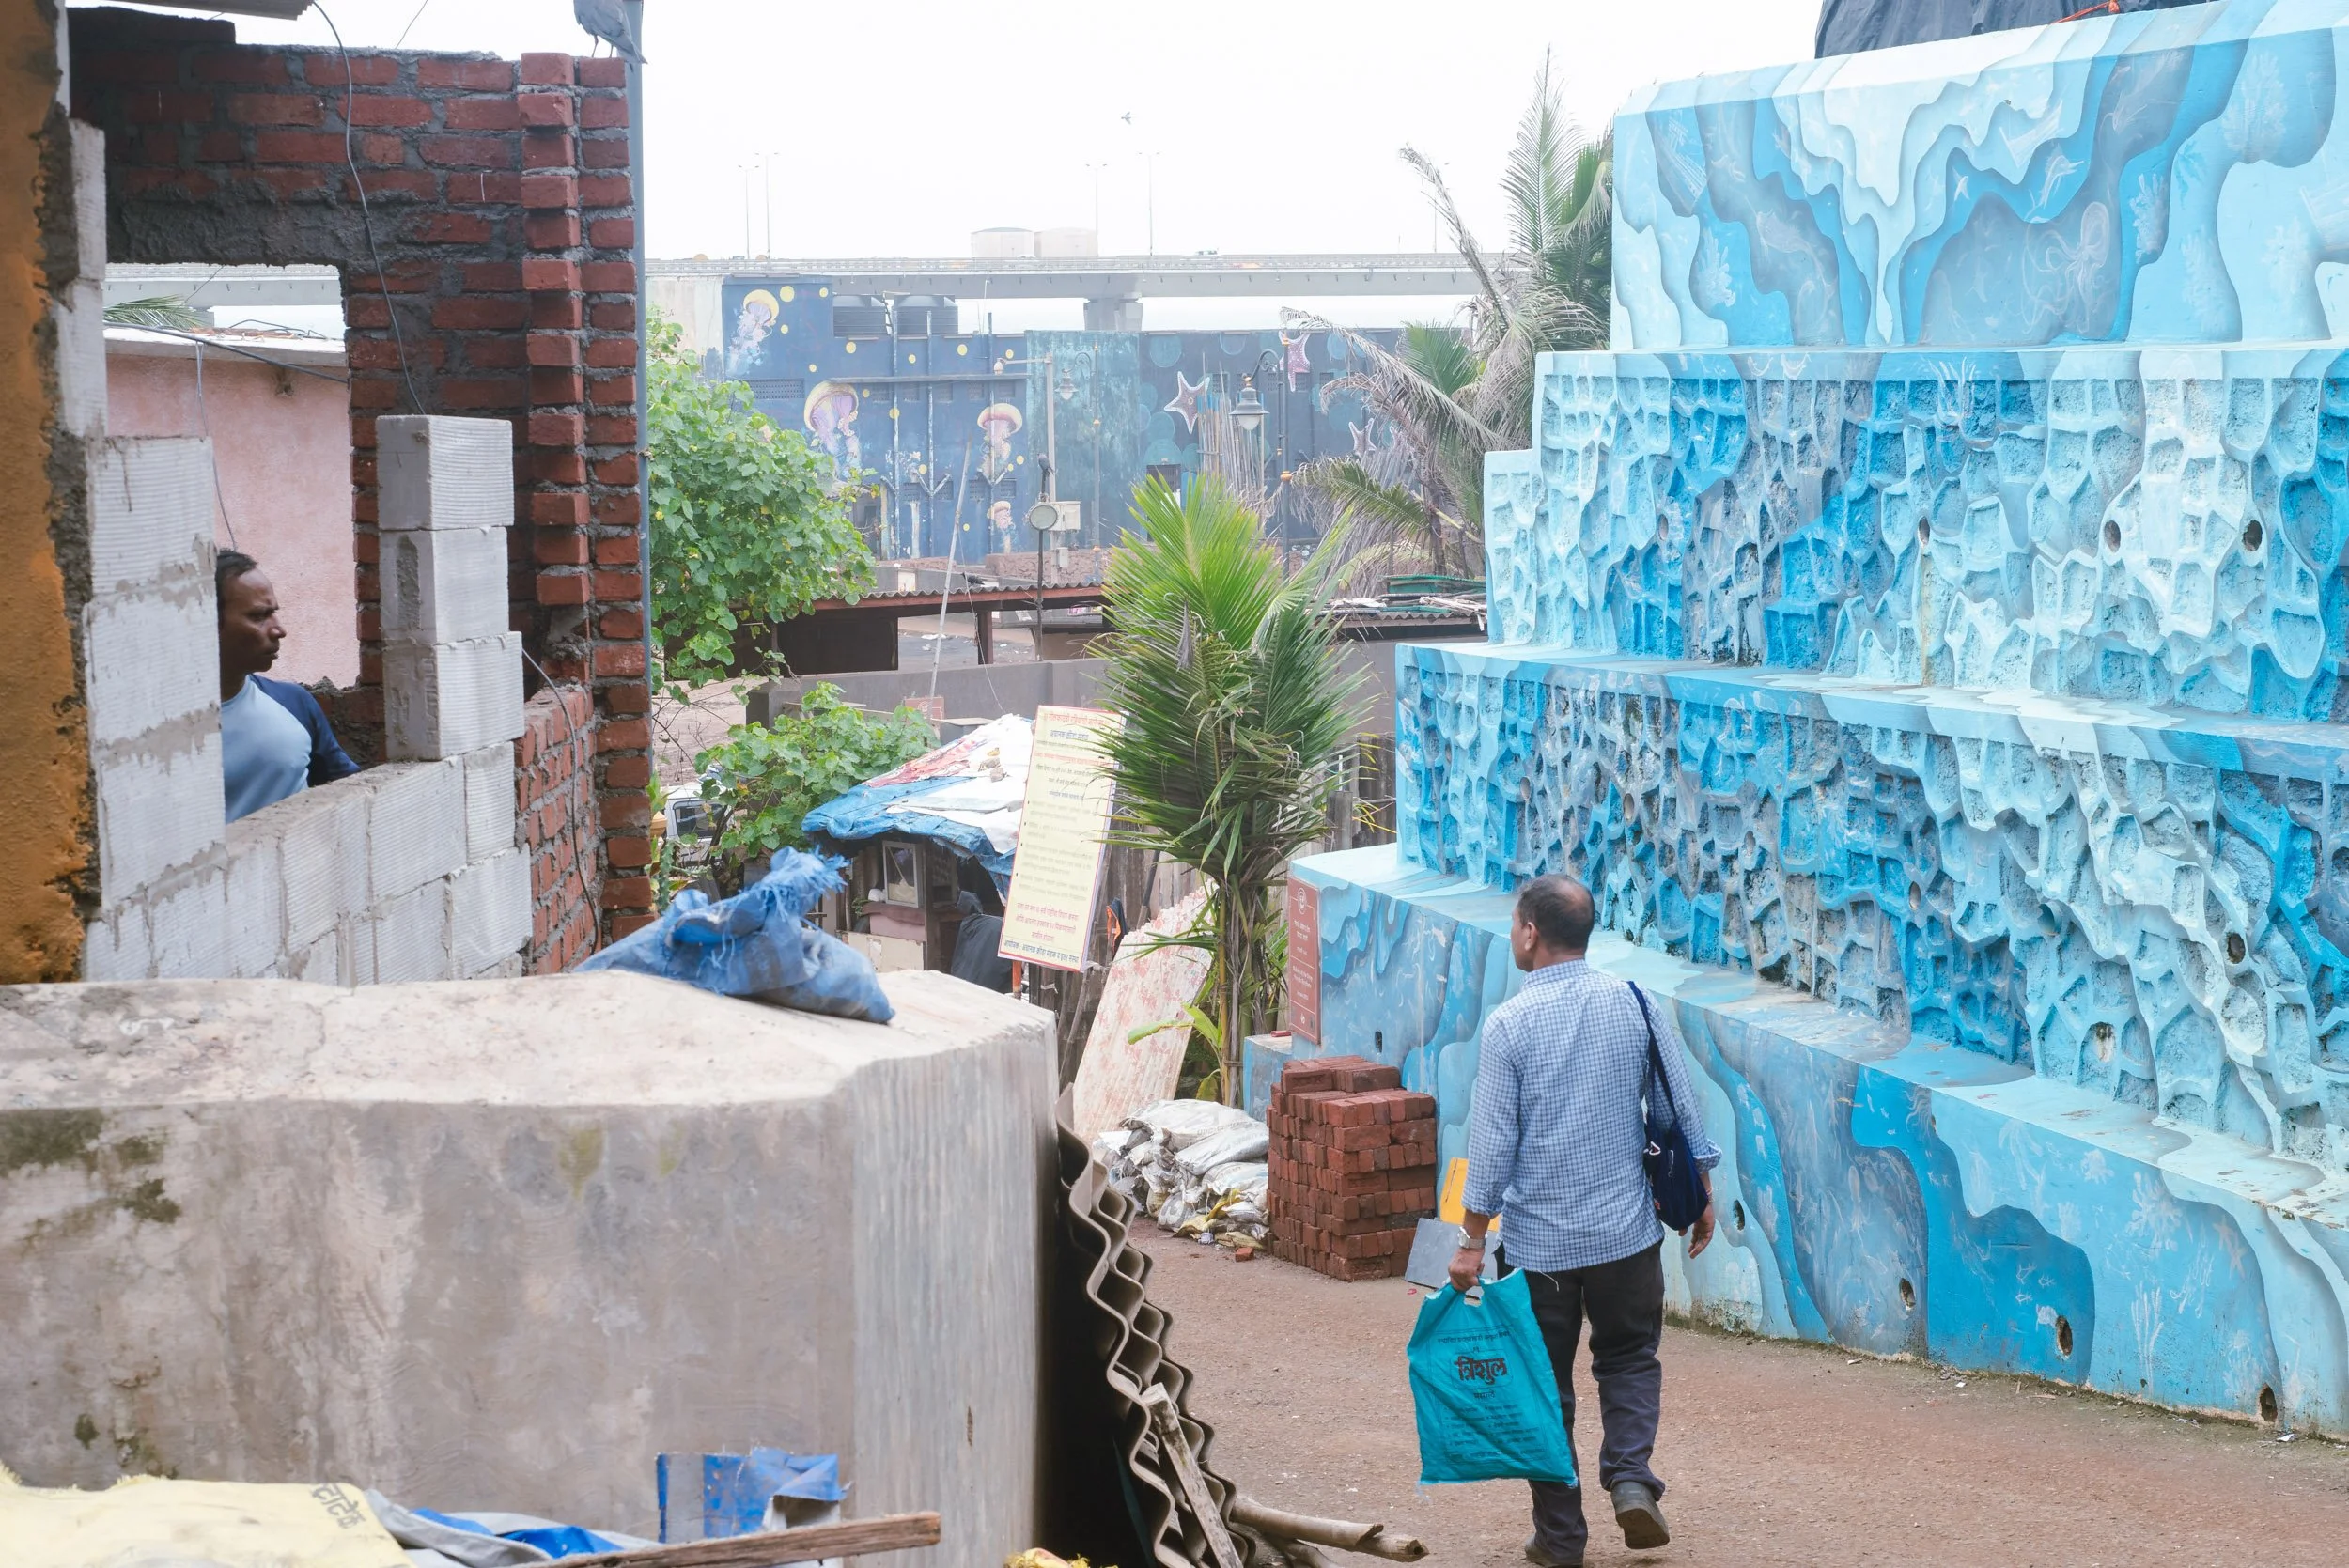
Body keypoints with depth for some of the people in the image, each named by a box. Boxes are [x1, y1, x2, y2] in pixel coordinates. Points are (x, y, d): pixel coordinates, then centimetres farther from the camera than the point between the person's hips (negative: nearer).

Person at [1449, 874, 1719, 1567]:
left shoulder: (1510, 1023, -11)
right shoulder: (1634, 1005, -2)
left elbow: (1492, 1144, -11)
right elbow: (1683, 1112, 2)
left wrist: (1473, 1241, -3)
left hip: (1538, 1242, -2)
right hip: (1627, 1231, 2)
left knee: (1546, 1385, 10)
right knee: (1629, 1359, 21)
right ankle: (1631, 1477, 0)